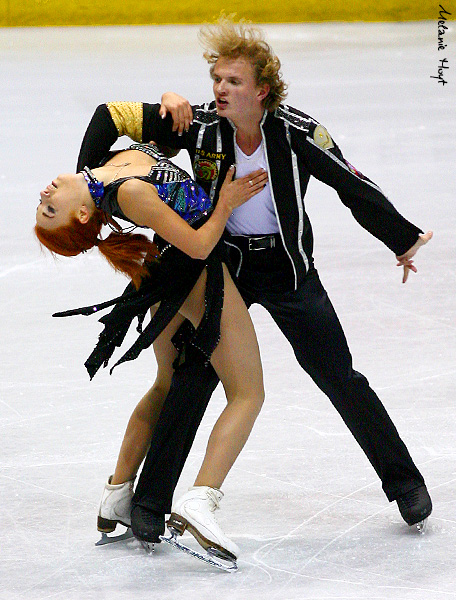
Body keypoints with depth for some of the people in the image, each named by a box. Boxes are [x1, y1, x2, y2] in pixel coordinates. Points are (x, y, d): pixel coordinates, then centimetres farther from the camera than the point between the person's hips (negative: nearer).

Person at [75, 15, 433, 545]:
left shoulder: (296, 133, -19)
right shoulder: (200, 127, -15)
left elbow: (354, 188, -8)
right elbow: (112, 117, -10)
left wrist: (404, 241, 0)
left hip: (288, 268, -1)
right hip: (223, 265, 1)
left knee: (338, 378, 2)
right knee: (193, 378, -7)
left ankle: (404, 481, 17)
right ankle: (149, 499, 3)